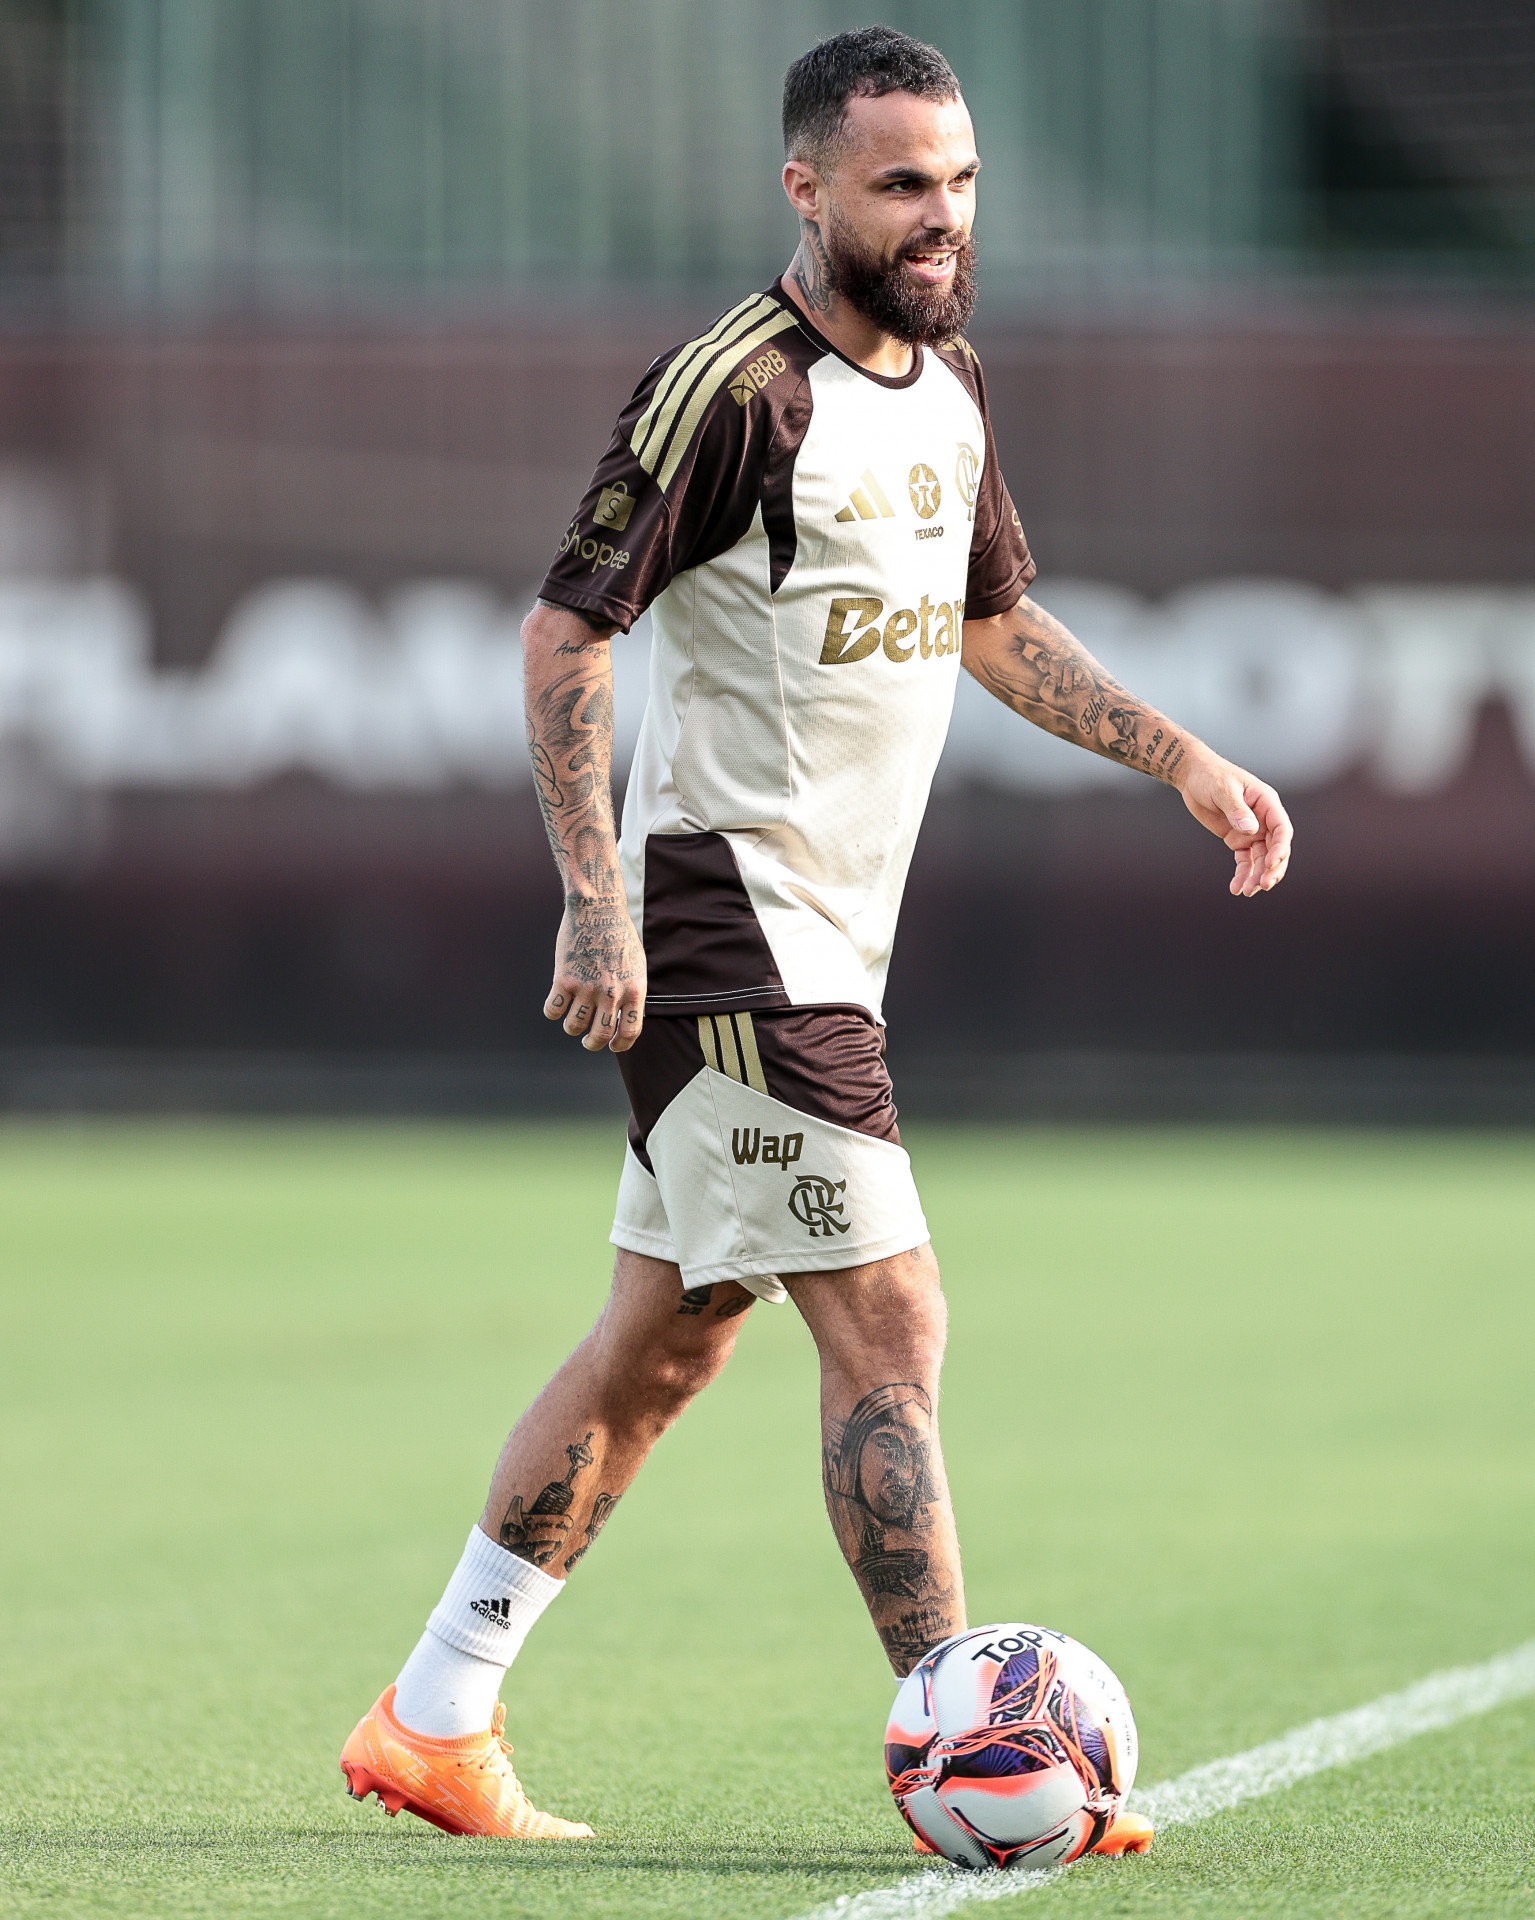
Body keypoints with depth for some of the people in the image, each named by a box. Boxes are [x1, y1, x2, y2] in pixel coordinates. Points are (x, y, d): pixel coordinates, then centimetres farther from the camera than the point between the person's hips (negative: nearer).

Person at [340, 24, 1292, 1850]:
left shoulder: (949, 382, 12)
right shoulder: (735, 387, -15)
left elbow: (994, 625, 26)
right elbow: (563, 634, -16)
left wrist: (1185, 761, 18)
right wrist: (599, 899, -22)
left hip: (831, 947, 9)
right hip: (724, 931, -9)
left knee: (662, 1342, 13)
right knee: (887, 1325, -11)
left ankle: (434, 1722, 20)